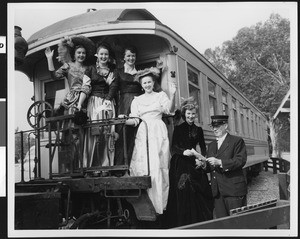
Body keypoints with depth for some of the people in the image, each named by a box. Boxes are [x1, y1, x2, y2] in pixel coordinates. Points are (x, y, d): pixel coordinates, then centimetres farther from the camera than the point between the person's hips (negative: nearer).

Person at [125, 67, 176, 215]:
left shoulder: (161, 95, 13)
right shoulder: (137, 100, 19)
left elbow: (170, 110, -4)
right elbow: (135, 120, 9)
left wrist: (172, 95, -20)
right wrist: (123, 121, -11)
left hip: (158, 132, -1)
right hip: (143, 134, 2)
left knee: (158, 166, -7)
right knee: (143, 166, -8)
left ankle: (159, 204, -1)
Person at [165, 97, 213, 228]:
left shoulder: (198, 130, 13)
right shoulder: (178, 129, 3)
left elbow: (203, 148, 12)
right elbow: (174, 147, -6)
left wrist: (201, 159, -7)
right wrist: (184, 151, -25)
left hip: (195, 165, 3)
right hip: (180, 165, -3)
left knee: (199, 195, -3)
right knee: (182, 195, -6)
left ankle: (201, 223, 6)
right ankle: (182, 224, 1)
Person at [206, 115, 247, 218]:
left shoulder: (237, 141, 1)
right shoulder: (211, 145, 20)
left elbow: (241, 160, -12)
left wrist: (220, 162, -20)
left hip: (234, 189, -6)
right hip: (217, 191, 6)